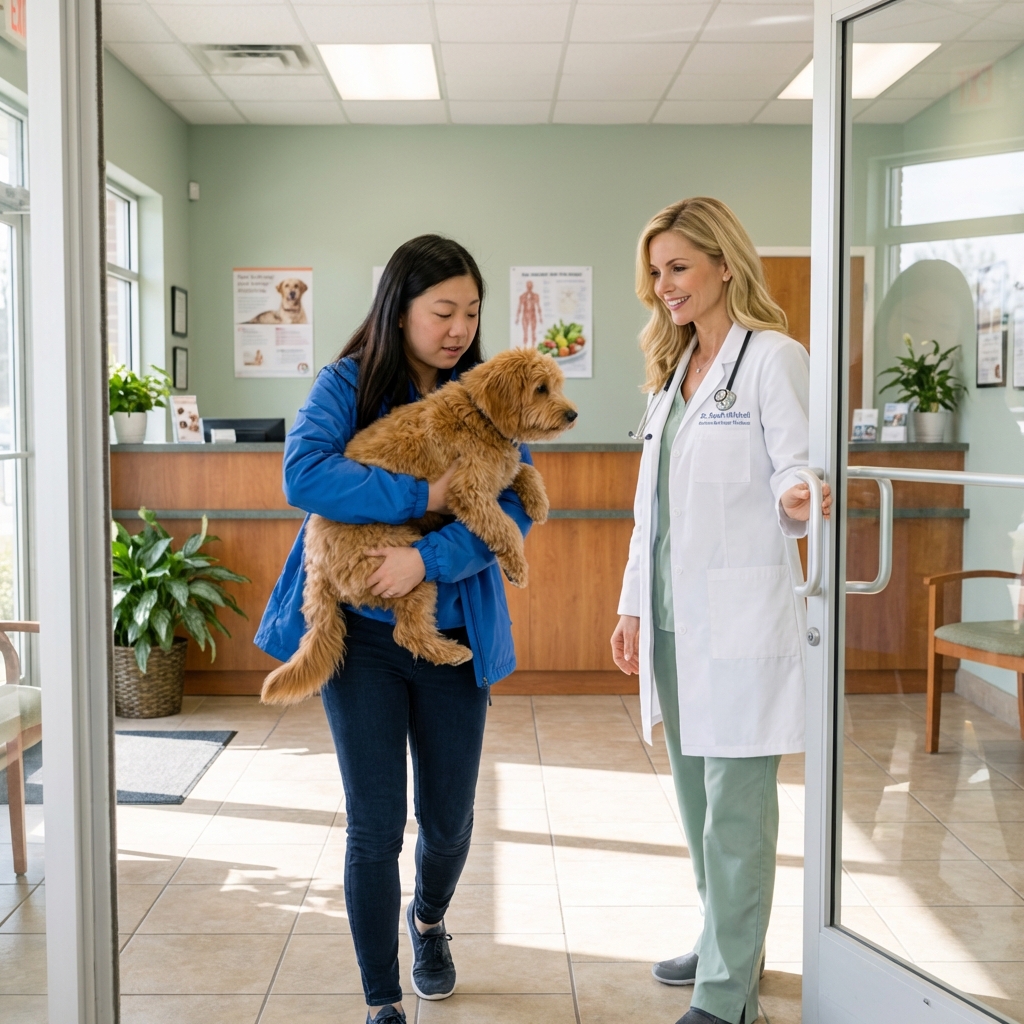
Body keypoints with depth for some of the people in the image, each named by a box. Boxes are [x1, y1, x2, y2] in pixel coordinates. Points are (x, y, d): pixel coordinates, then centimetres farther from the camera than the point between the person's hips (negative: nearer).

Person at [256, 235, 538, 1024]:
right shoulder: (348, 384, -4)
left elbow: (513, 508, -10)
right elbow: (303, 473, -22)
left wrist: (428, 558, -24)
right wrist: (422, 495, -23)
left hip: (453, 632, 2)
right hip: (360, 632, -2)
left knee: (449, 822, 12)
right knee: (376, 826, 1)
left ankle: (428, 920, 47)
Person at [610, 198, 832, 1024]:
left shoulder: (773, 359, -7)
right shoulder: (673, 370, 17)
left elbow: (795, 469, -13)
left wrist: (797, 499, -37)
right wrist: (634, 606, 17)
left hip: (740, 620, -8)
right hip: (675, 617, 8)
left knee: (735, 802, -2)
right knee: (695, 792, 16)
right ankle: (725, 945, 33)